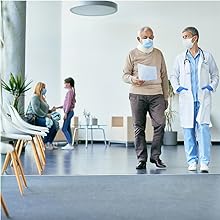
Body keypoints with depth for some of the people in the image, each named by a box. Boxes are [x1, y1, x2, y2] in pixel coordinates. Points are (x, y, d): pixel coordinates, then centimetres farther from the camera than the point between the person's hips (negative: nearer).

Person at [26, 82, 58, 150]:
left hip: (41, 117, 9)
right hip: (34, 118, -9)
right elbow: (36, 110, -21)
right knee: (50, 124, -29)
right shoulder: (35, 97, -8)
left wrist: (51, 111, 11)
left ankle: (50, 143, -10)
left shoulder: (42, 98, 22)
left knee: (55, 124, -13)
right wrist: (46, 115, -19)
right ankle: (45, 143, -18)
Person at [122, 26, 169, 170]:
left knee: (160, 124, -10)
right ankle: (142, 159, 7)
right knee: (139, 128, 0)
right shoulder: (133, 54, 8)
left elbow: (164, 76, 17)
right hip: (137, 95, -1)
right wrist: (133, 79, -18)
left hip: (156, 94, 2)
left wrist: (166, 97, 13)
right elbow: (125, 74, 6)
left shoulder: (158, 54, 15)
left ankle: (155, 156, 3)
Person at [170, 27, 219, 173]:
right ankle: (192, 161, 12)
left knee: (203, 128, -11)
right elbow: (173, 76, 17)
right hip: (186, 100, 2)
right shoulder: (180, 58, 9)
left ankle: (204, 162, -7)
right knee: (188, 130, 2)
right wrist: (177, 88, 0)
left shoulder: (207, 56, 6)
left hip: (203, 99, -2)